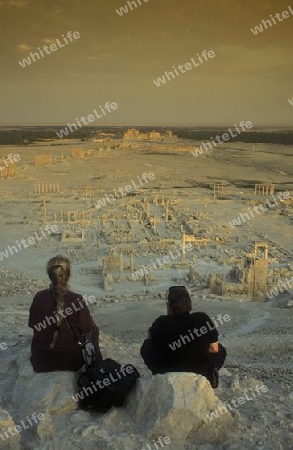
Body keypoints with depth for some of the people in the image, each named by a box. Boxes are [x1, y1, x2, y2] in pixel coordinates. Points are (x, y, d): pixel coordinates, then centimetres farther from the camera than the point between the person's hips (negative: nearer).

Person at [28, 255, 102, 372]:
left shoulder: (39, 297, -14)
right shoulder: (76, 300, -19)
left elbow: (33, 324, 1)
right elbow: (88, 330, -9)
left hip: (41, 362, 2)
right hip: (72, 361, -2)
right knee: (93, 330, 24)